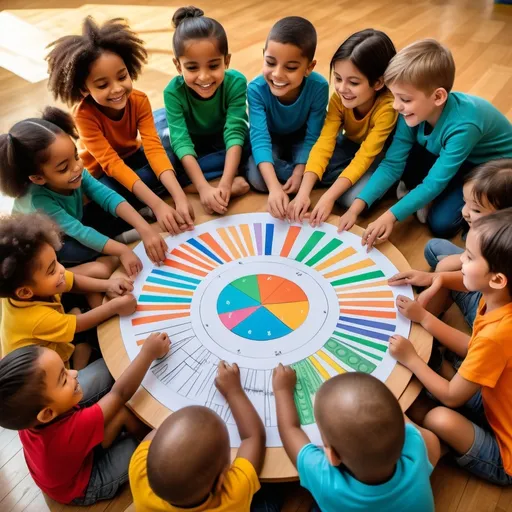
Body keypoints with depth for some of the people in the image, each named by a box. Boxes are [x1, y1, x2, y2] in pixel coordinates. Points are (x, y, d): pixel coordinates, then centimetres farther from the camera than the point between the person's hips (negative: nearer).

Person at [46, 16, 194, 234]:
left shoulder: (139, 101, -20)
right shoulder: (84, 114, -29)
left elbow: (154, 149, -30)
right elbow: (111, 163, -36)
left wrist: (179, 197, -46)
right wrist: (157, 205, -48)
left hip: (133, 157, 4)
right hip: (103, 173, -3)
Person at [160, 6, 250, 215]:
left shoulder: (236, 83, -26)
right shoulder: (174, 91, -27)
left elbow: (235, 133, -33)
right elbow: (181, 141, -34)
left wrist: (225, 184, -46)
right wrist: (204, 188, -48)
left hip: (223, 145, 0)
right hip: (192, 148, 0)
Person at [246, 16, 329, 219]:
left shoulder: (318, 87, -30)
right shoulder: (256, 89, -32)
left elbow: (312, 137, -21)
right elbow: (260, 138, -38)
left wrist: (298, 174, -34)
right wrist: (274, 187, -51)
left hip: (300, 139, 1)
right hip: (271, 139, -1)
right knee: (257, 178, -28)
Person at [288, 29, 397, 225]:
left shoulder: (387, 106, -33)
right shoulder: (339, 98, -21)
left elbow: (365, 157, -35)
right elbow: (324, 142, -28)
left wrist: (329, 197, -44)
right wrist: (303, 192, -41)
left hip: (381, 154, -3)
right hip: (351, 143, 4)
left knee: (355, 196, -30)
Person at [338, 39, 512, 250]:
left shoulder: (463, 125, -39)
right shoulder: (413, 112, -22)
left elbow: (435, 182, -36)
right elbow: (392, 163, -22)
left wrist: (391, 216, -41)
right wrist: (357, 207, -29)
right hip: (445, 157, 6)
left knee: (441, 224, -22)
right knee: (405, 158, -20)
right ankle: (428, 197, 3)